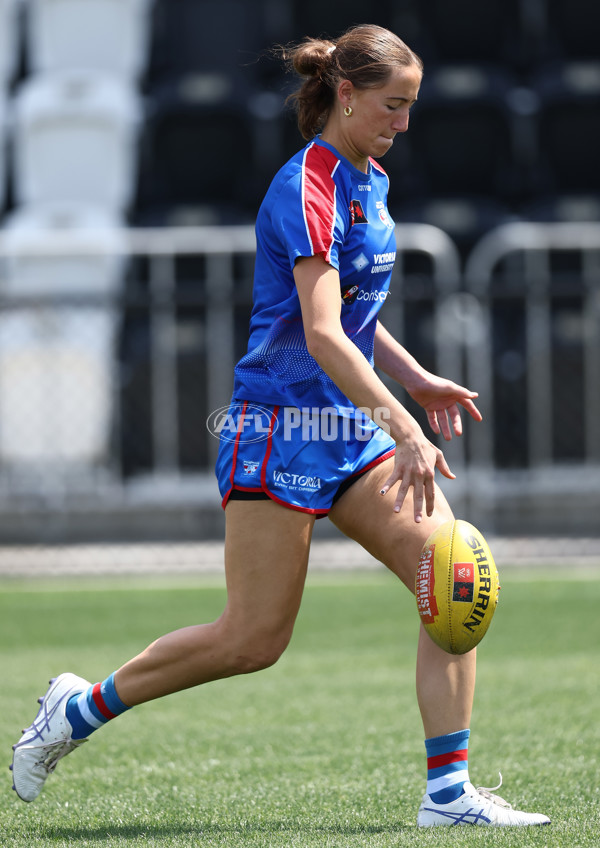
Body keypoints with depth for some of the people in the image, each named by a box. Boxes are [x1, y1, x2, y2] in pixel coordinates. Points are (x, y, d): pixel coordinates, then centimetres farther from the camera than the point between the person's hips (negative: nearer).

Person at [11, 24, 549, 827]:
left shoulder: (367, 182, 12)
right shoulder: (306, 190, -17)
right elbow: (322, 336, -27)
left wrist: (419, 382, 17)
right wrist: (406, 431, -33)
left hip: (353, 428, 9)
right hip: (283, 426, -9)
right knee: (253, 639, -4)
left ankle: (449, 791, -5)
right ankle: (80, 707, 15)